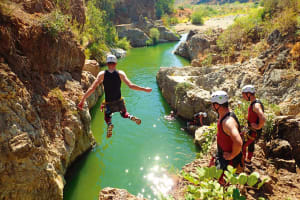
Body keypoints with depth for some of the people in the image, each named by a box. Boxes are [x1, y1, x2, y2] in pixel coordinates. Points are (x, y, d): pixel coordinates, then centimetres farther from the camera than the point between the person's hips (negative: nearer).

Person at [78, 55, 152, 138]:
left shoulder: (102, 74, -7)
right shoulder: (120, 73, -7)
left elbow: (92, 88, -11)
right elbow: (131, 86, -15)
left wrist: (82, 100, -6)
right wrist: (144, 89, -5)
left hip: (108, 104, -1)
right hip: (119, 102, 1)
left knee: (107, 118, 22)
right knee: (124, 114, 28)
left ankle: (109, 124, -15)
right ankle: (131, 117, -8)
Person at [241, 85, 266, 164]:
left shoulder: (256, 105, -27)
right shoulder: (253, 103, 4)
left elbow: (263, 119, -40)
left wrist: (258, 127, -26)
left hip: (253, 131, -10)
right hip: (252, 129, 10)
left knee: (242, 146, -1)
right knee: (250, 145, 24)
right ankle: (248, 160, 41)